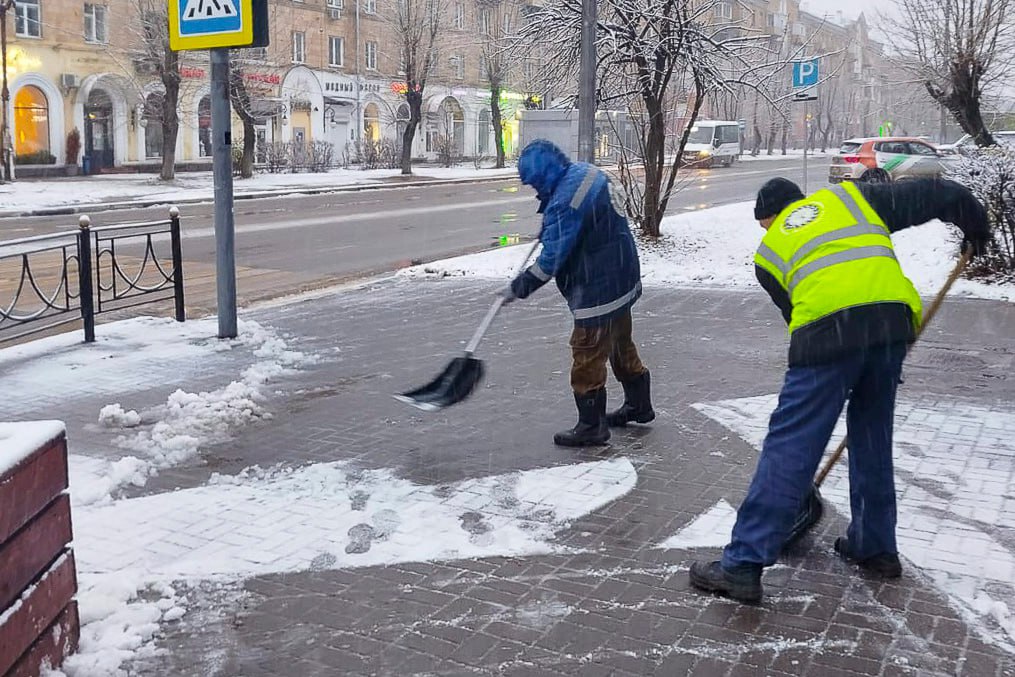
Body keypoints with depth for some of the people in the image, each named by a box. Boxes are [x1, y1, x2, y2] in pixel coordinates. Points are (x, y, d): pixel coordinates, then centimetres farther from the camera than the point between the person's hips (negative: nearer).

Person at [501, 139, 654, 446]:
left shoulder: (565, 201, -27)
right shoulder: (585, 171, 3)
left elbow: (551, 260, -24)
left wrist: (519, 287, -14)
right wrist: (548, 228, 22)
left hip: (599, 289, -10)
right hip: (622, 279, 11)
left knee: (588, 358, 0)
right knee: (621, 346, 24)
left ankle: (591, 426, 10)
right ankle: (638, 405, 39)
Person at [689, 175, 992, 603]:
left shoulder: (769, 250, 25)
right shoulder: (850, 197, 28)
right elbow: (933, 195, 24)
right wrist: (975, 225, 40)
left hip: (828, 333, -3)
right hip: (892, 321, 3)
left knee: (789, 449, -4)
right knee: (873, 442, 20)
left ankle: (743, 564, -5)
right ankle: (875, 547, 33)